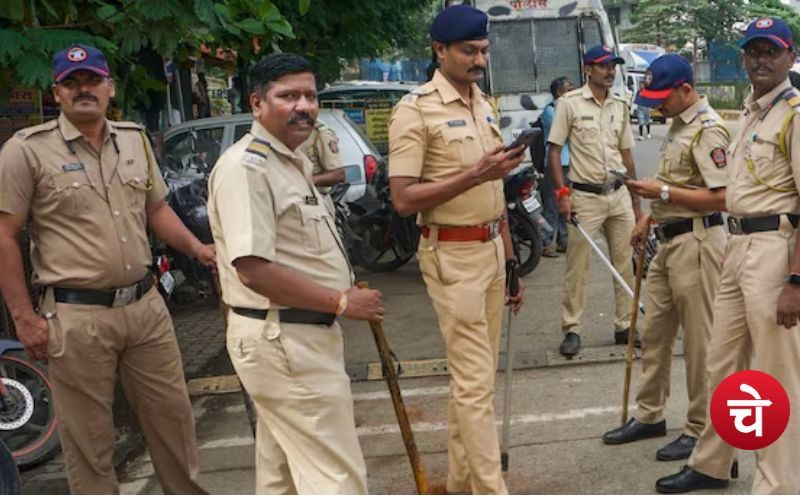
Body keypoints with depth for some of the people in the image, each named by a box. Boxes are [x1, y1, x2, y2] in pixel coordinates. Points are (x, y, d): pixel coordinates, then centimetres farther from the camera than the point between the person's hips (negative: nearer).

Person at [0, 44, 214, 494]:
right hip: (77, 317, -5)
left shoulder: (135, 139, 11)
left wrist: (197, 248, 4)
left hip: (145, 305, 5)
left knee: (173, 415, 15)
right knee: (89, 440, 6)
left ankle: (189, 492, 33)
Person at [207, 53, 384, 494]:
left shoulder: (293, 161, 15)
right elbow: (254, 269, -26)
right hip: (282, 342, -10)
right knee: (338, 478, -6)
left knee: (284, 473, 20)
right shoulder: (245, 167, -18)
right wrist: (342, 302, -19)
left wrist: (347, 295, 13)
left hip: (299, 336, 10)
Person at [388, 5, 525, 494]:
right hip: (453, 256, -7)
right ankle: (492, 490, 1)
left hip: (492, 250, 8)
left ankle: (461, 481, 25)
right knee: (475, 379, -6)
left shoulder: (485, 106, 14)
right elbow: (404, 199, -17)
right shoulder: (415, 110, -10)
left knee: (479, 374, 12)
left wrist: (511, 261, 19)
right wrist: (475, 174, -23)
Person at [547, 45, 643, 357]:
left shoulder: (620, 106, 12)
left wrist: (636, 203, 15)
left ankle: (625, 326, 17)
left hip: (619, 194, 5)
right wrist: (562, 193, -14)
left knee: (625, 264, 7)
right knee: (577, 266, -2)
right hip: (585, 197, -5)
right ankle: (571, 330, 7)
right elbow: (554, 151, -5)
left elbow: (626, 155, 16)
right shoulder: (569, 103, -4)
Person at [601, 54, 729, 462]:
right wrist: (650, 217, 20)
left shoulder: (707, 130, -16)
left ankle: (700, 429, 12)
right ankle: (649, 415, 28)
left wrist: (662, 192, -23)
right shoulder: (678, 125, 15)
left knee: (699, 340, 0)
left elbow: (721, 197, -23)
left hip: (696, 242, -10)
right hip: (669, 240, 10)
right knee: (654, 333, 16)